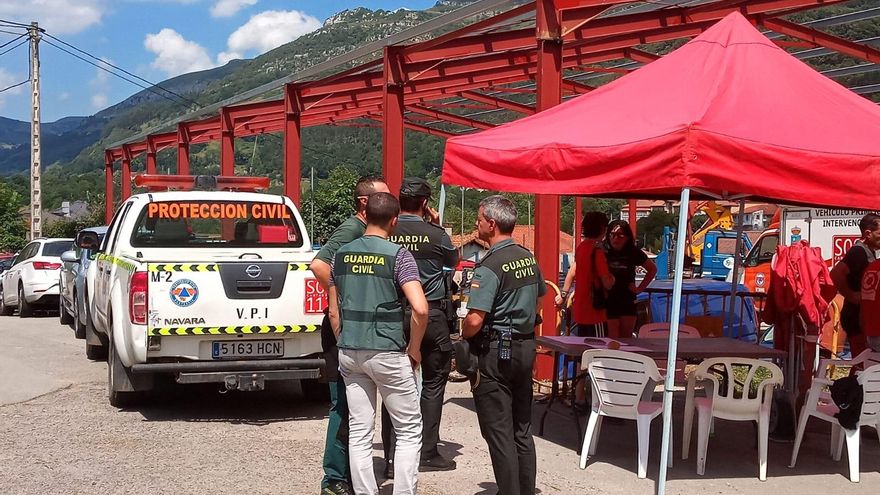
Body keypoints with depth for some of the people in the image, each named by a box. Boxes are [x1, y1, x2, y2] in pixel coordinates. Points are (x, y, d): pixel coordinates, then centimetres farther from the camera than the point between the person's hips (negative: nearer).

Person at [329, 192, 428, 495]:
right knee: (409, 430, 8)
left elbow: (334, 312, 11)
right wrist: (414, 348, -7)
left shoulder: (342, 254, 6)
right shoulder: (398, 255, -10)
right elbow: (420, 308, -20)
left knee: (359, 432, 11)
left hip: (349, 353, 5)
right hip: (387, 353, -5)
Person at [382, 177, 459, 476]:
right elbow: (453, 261, 12)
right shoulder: (436, 235, -9)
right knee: (433, 384, 9)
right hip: (431, 316, -2)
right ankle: (427, 453, 11)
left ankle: (392, 458, 7)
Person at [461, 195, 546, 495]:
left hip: (494, 352, -8)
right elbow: (538, 298, 22)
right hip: (525, 347, 8)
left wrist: (463, 338, -5)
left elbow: (475, 320, -24)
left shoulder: (490, 266, -18)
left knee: (499, 434, -1)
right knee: (522, 430, 15)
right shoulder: (529, 259, 7)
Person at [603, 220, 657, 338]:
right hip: (607, 303, -3)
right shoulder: (603, 252, -9)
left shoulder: (634, 253, 1)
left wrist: (640, 288, 9)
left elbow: (652, 269, 15)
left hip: (627, 302, 3)